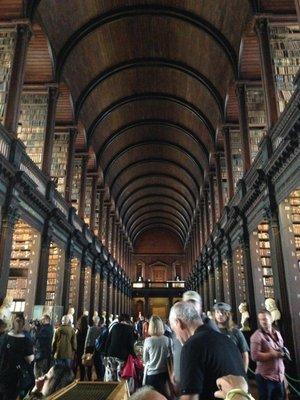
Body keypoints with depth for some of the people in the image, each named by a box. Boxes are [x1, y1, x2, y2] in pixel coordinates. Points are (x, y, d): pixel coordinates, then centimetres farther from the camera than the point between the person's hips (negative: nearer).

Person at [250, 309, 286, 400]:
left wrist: (284, 353, -1)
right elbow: (255, 356, -22)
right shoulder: (257, 336, -13)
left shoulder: (277, 333, 10)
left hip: (279, 376, 7)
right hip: (265, 377, -6)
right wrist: (273, 354, -20)